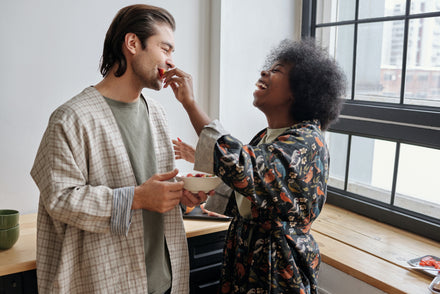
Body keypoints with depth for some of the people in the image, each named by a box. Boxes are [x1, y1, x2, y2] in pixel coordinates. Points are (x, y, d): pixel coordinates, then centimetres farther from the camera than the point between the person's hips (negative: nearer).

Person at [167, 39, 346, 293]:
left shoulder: (307, 141, -21)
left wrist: (190, 103, -33)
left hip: (279, 269, -7)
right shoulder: (266, 137, 5)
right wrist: (198, 158, 7)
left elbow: (246, 169, -39)